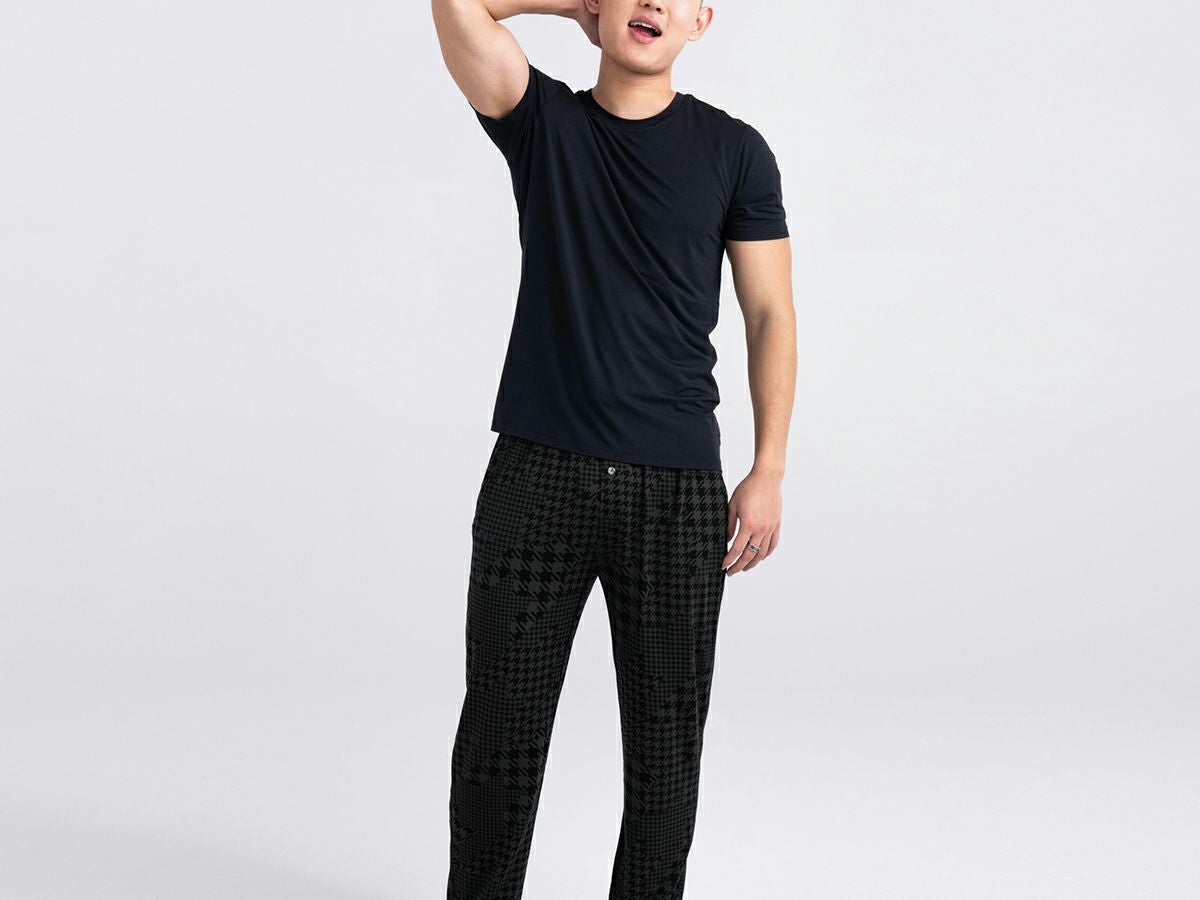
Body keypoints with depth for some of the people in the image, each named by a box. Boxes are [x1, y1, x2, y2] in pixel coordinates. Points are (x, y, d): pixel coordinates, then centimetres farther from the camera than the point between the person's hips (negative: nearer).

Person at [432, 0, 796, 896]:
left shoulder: (733, 150, 5)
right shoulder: (542, 122, 6)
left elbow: (770, 314, 4)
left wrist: (769, 472, -2)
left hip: (679, 489, 0)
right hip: (539, 477, 0)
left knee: (667, 736, 8)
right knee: (502, 726, 6)